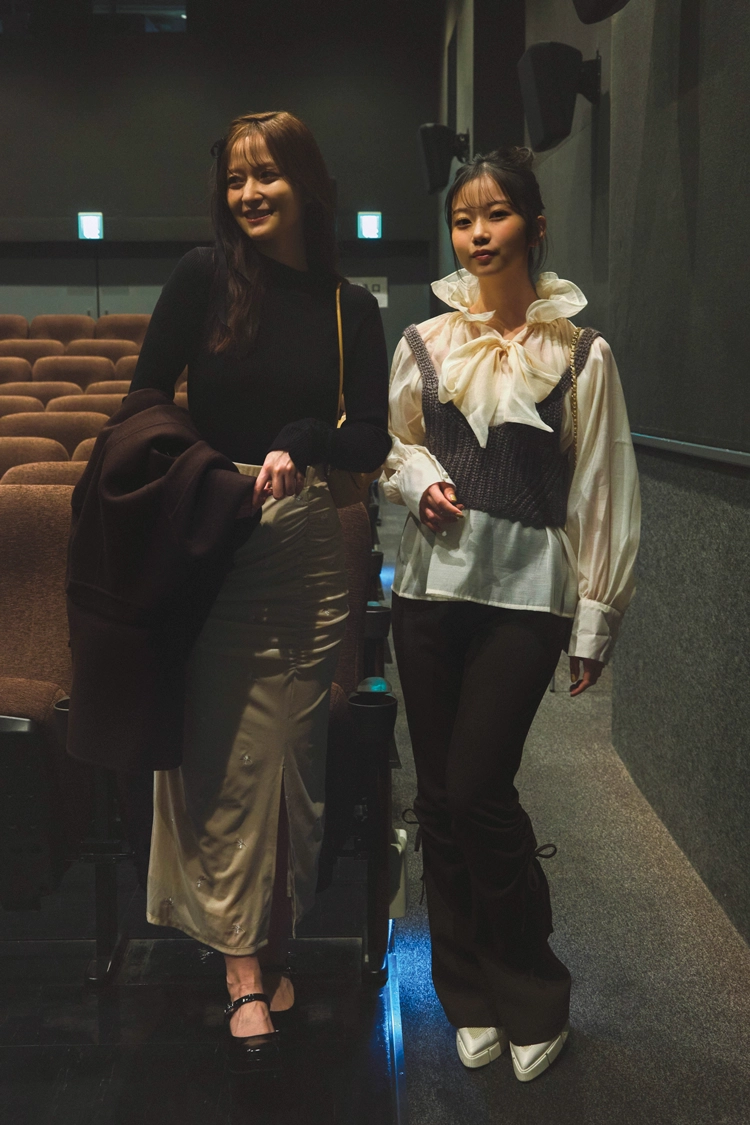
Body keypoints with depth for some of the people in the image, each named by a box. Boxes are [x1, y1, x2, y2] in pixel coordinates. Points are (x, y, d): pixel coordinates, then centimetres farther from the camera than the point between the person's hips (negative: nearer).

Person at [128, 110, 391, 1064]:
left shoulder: (351, 309, 7)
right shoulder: (204, 277, 2)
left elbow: (370, 444, 3)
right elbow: (145, 403, 0)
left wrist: (302, 441, -15)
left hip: (307, 546, 2)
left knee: (295, 750, 6)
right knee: (229, 752, -1)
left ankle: (276, 947, 24)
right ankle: (245, 970, 12)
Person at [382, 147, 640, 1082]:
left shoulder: (580, 354, 0)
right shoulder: (424, 345, 7)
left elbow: (602, 494, 1)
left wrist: (595, 620, 0)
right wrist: (421, 480, -5)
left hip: (526, 592, -3)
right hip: (430, 584, 4)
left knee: (479, 793, -7)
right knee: (439, 794, 7)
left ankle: (533, 998, 18)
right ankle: (470, 994, 26)